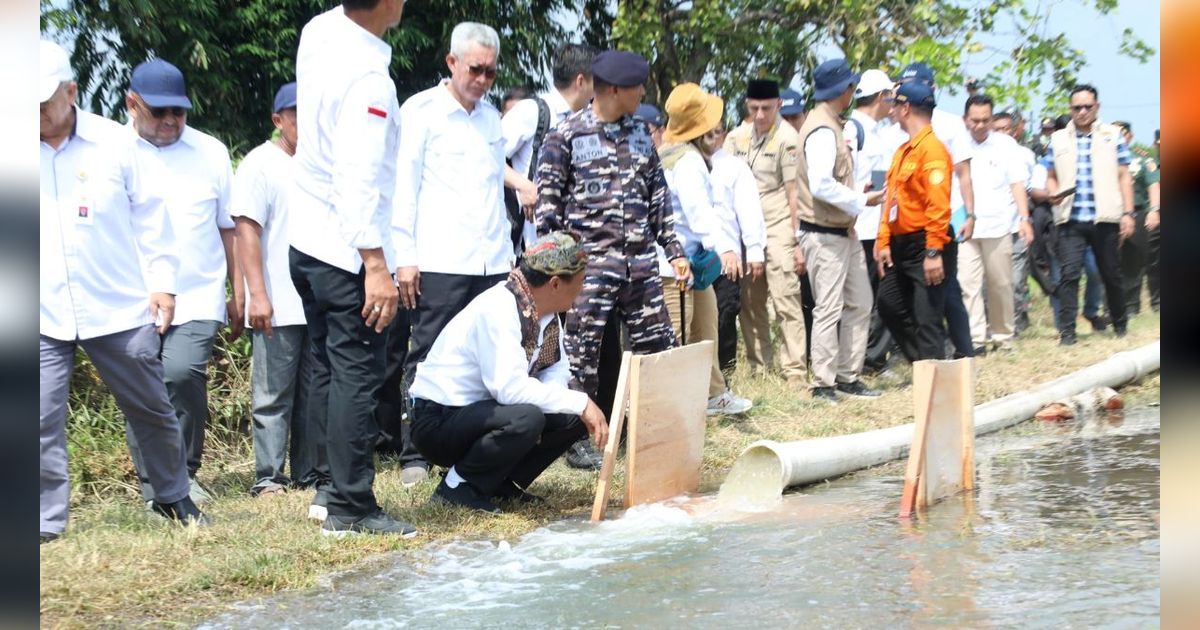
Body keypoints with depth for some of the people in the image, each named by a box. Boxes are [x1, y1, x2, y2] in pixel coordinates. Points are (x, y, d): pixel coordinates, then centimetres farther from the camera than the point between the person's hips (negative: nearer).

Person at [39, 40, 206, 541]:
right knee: (41, 418, -7)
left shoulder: (111, 141, 1)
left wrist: (162, 281, 4)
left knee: (152, 409, 11)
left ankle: (172, 496, 30)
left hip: (120, 308, 0)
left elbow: (149, 215, 7)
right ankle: (46, 519, 3)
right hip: (44, 317, 0)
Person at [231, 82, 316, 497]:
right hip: (278, 307, -6)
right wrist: (257, 294, -18)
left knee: (314, 393, 9)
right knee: (273, 395, -3)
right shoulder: (260, 164, -4)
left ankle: (308, 473, 15)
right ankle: (268, 477, 2)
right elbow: (247, 232, -10)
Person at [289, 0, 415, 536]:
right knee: (357, 377, -3)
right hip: (349, 251, -9)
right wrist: (376, 265, -25)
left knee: (328, 369, 16)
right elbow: (360, 180, -26)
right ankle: (350, 508, 0)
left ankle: (329, 487, 23)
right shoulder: (369, 79, -23)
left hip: (306, 244, 9)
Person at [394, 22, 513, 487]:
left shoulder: (491, 117, 18)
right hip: (439, 262, -5)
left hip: (491, 263, 5)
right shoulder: (421, 111, 0)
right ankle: (416, 457, 2)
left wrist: (508, 251, 19)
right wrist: (404, 256, -9)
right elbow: (403, 186, -3)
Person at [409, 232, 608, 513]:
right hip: (439, 421, -9)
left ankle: (501, 484, 7)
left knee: (576, 418, -4)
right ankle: (457, 486, -12)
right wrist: (580, 402, -28)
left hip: (480, 410, 9)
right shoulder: (498, 310, -26)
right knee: (526, 419, -33)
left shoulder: (545, 311, 1)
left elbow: (557, 368, 8)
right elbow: (510, 388, -34)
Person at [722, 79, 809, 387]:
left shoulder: (786, 138, -8)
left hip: (777, 227, -6)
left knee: (785, 299, -10)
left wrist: (797, 239, -10)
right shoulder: (737, 136, 9)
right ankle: (758, 364, 20)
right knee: (750, 301, 9)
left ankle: (796, 370, -9)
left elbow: (794, 191, -8)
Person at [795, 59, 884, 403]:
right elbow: (821, 186, -27)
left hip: (843, 232, 10)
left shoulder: (831, 126, 14)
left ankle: (848, 376, 20)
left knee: (859, 303, 13)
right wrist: (861, 200, -17)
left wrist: (858, 194, 7)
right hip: (825, 235, -10)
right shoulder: (822, 131, -18)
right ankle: (823, 384, 3)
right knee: (829, 308, -4)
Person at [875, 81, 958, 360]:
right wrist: (884, 242, 10)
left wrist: (934, 252, -25)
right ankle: (924, 363, 25)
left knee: (927, 321, -9)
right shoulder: (903, 151, 14)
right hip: (900, 246, 10)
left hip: (925, 247, -10)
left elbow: (939, 205, -21)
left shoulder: (931, 148, -15)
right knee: (889, 307, 15)